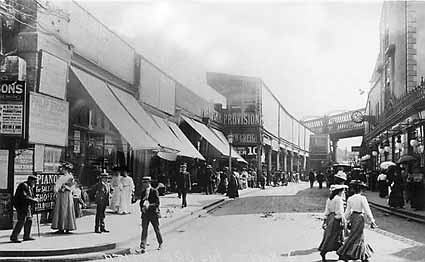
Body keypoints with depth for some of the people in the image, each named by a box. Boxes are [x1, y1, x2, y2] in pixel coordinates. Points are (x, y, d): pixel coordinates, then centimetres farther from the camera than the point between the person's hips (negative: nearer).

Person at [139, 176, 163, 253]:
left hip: (154, 213, -4)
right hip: (145, 213, 4)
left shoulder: (154, 191, -7)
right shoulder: (143, 192, 9)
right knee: (144, 230, -4)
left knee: (156, 229, 10)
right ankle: (142, 247, -7)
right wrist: (142, 208, -7)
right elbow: (141, 202, 13)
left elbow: (157, 203, -12)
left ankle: (160, 243, 30)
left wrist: (149, 205, -24)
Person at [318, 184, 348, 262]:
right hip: (336, 219, -9)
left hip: (330, 218, 9)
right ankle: (323, 252, -1)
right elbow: (339, 211, -16)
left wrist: (325, 221, 15)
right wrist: (342, 221, -13)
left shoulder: (329, 199, 11)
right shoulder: (338, 199, -13)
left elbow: (327, 211, 13)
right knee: (331, 237, -2)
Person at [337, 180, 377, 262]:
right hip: (360, 218, -6)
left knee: (360, 238, 18)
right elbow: (367, 211, -13)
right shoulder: (362, 198, -15)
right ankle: (343, 254, 4)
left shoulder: (350, 199, 1)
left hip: (353, 217, 6)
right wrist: (372, 221, -7)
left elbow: (348, 211, 6)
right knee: (354, 237, 2)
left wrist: (347, 220, 17)